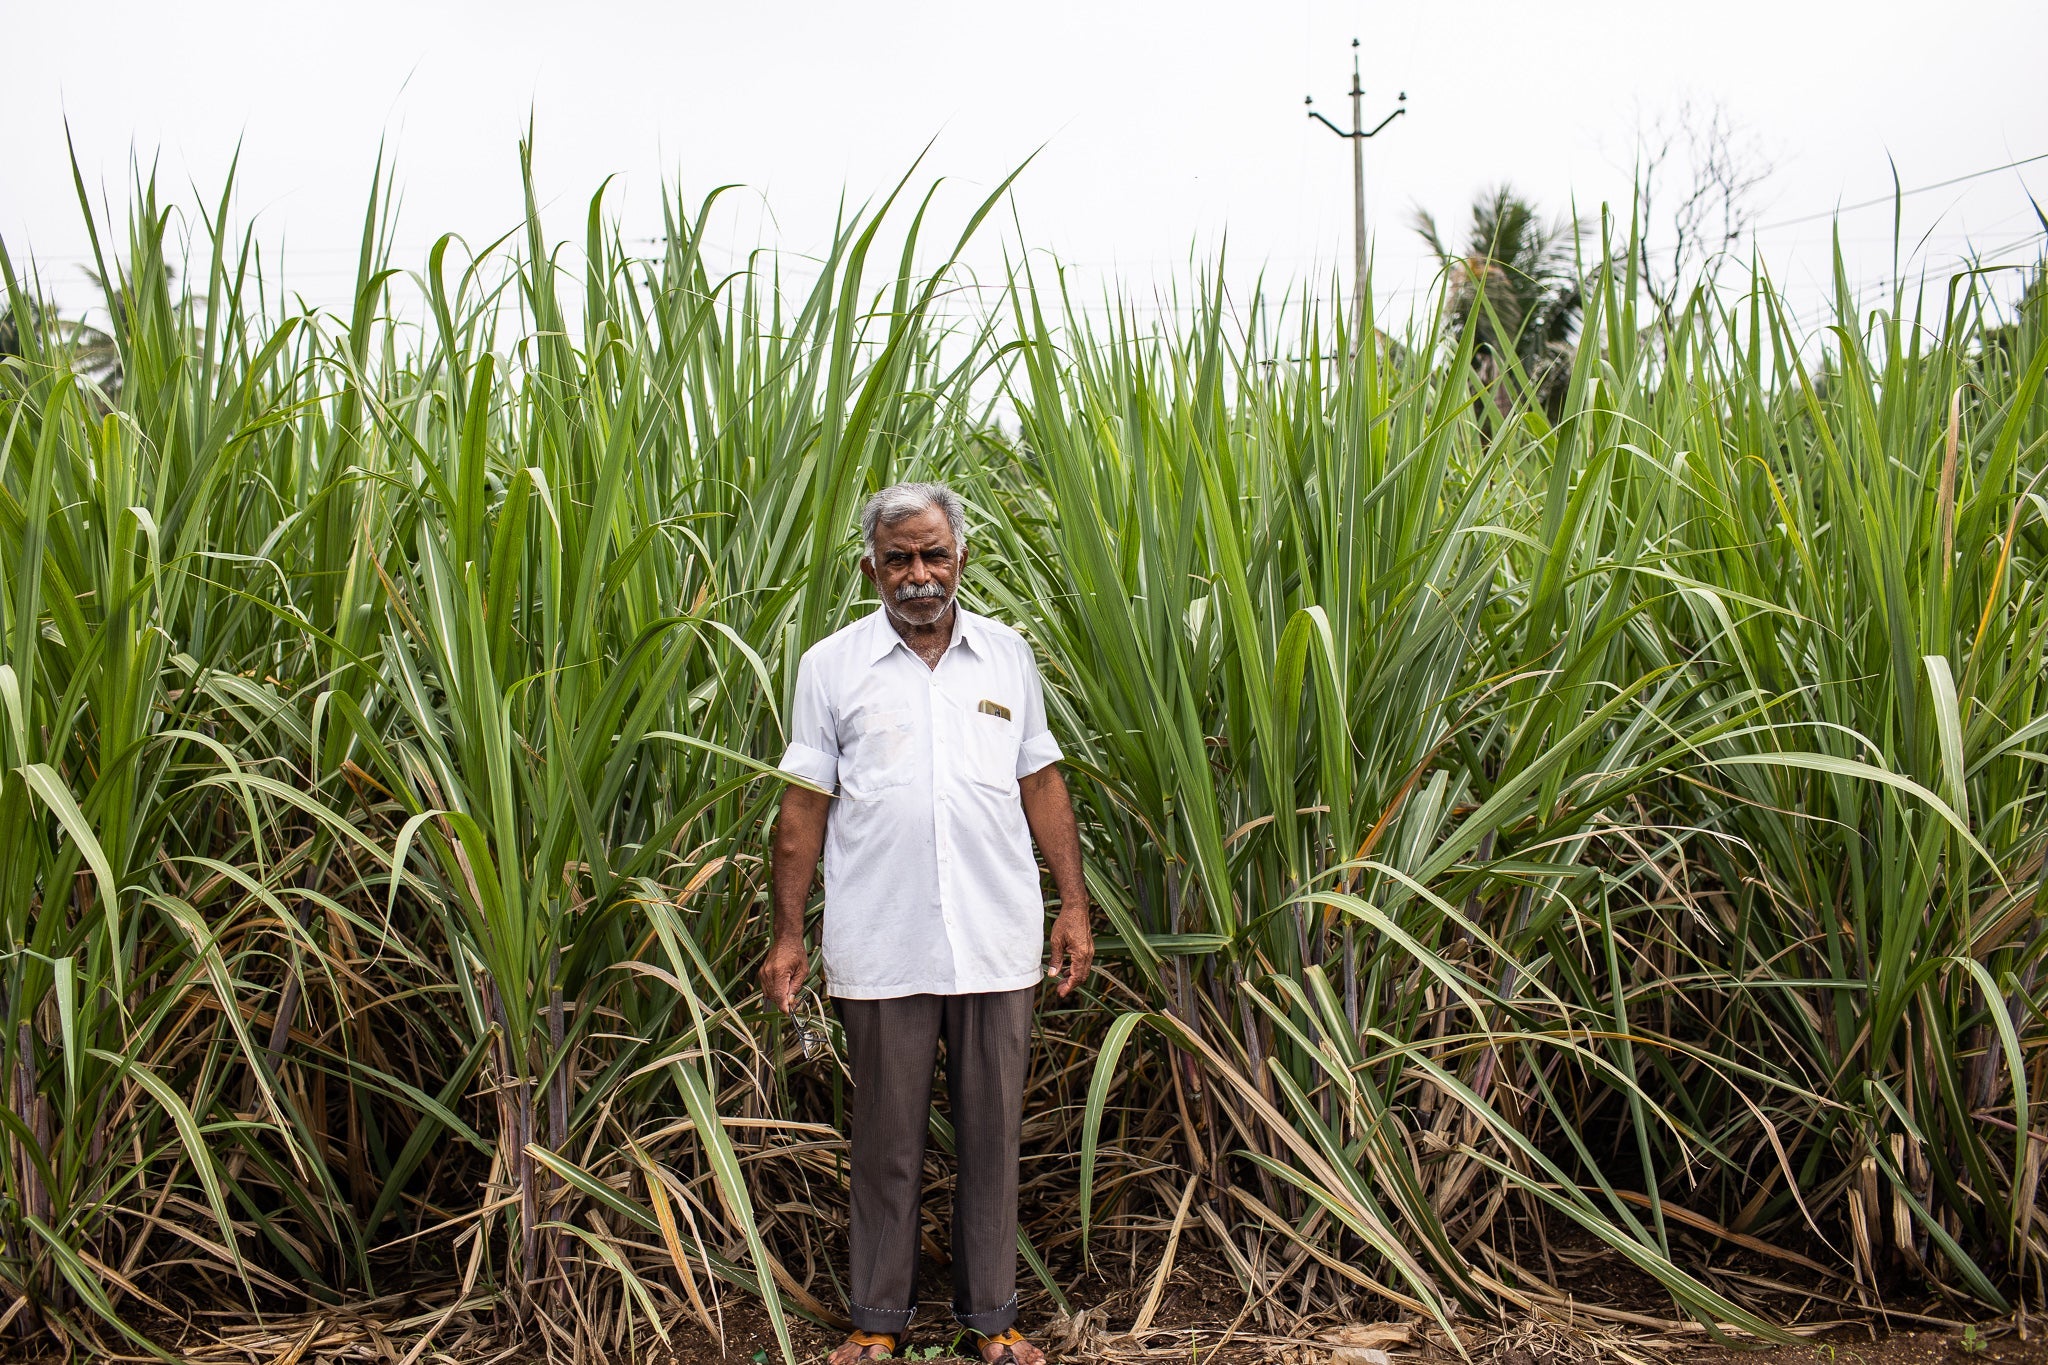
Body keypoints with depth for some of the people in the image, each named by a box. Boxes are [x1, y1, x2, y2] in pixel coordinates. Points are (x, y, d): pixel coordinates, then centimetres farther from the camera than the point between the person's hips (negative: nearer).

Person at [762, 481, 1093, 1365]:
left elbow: (1041, 785, 12)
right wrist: (788, 935, 1)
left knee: (992, 1134, 10)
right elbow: (805, 805, 4)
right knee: (886, 1140, 9)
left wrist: (1074, 906, 7)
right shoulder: (831, 666, 3)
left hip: (998, 948, 2)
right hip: (881, 952, -1)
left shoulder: (1007, 656, 8)